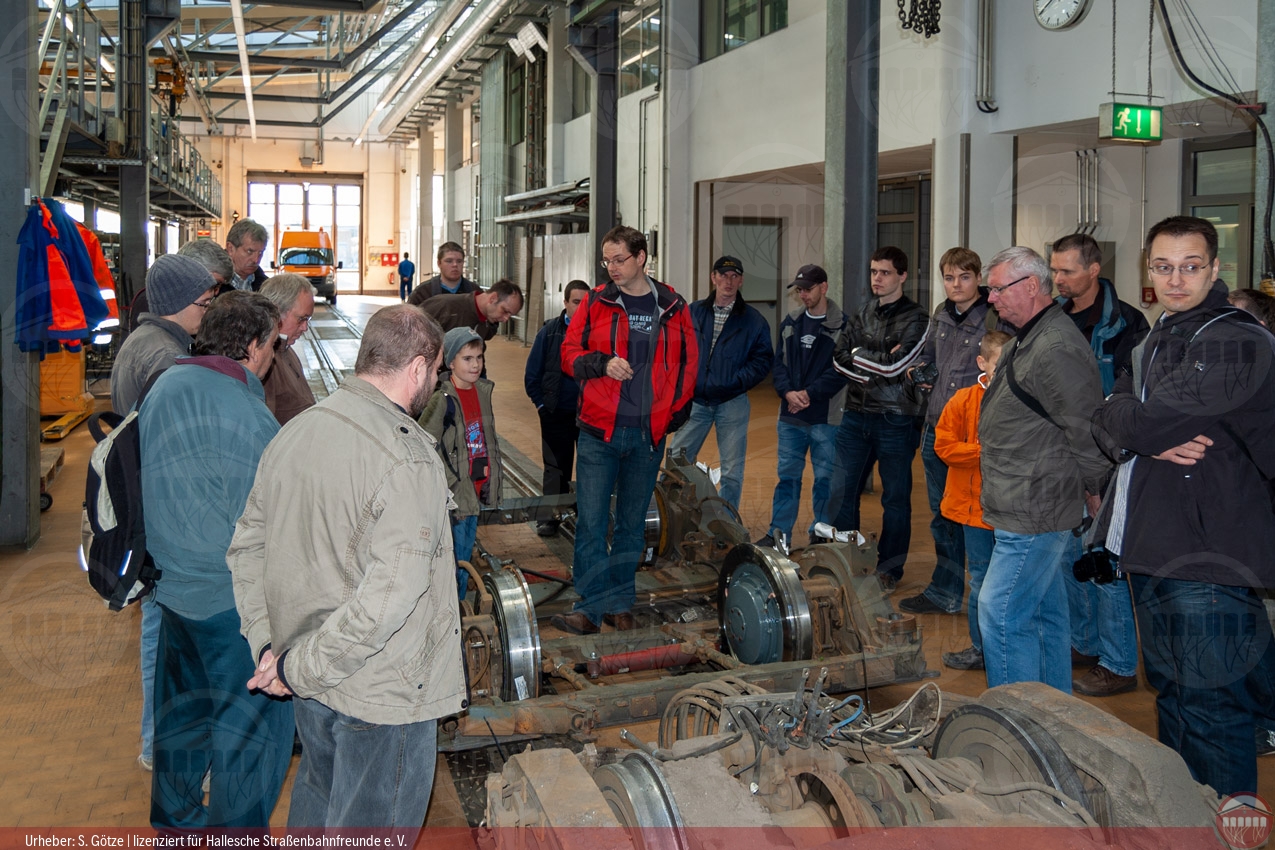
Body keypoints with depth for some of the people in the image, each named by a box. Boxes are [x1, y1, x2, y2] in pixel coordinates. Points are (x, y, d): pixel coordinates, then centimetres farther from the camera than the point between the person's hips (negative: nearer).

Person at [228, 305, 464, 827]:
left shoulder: (293, 433, 0)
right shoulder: (408, 461, -25)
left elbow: (246, 546, 6)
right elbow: (389, 597, -30)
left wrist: (267, 644, 4)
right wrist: (299, 668, -20)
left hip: (313, 683, 8)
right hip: (382, 693, -7)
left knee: (318, 796, 29)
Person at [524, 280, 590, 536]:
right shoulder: (550, 332, 1)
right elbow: (532, 372, 6)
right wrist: (540, 402, 3)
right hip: (556, 414, 1)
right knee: (556, 467, 7)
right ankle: (550, 517, 14)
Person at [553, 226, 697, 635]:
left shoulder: (673, 308, 5)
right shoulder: (595, 303, 3)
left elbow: (688, 364, 11)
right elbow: (569, 355, 3)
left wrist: (675, 412, 3)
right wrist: (603, 363, -15)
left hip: (649, 434, 1)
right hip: (599, 432, -1)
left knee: (632, 523, 10)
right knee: (591, 522, -5)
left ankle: (620, 604, 20)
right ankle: (593, 606, 0)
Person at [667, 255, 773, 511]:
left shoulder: (753, 320, 3)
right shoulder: (692, 312, 6)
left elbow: (763, 360, 0)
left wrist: (737, 382, -13)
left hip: (732, 403, -1)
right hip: (694, 401, 1)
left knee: (732, 472, 4)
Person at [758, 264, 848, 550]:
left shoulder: (842, 325, -5)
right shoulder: (790, 322, 12)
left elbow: (841, 370, -11)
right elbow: (779, 362, 10)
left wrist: (809, 394, -15)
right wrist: (788, 392, -7)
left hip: (826, 417, -5)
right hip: (790, 416, 5)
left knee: (825, 478, 4)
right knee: (787, 476, 9)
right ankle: (779, 533, 16)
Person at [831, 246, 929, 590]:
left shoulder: (916, 318, -6)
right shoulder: (864, 311, 10)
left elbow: (895, 365, -18)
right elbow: (840, 357, 1)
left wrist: (859, 354, -5)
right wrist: (877, 366, -12)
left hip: (895, 420, -5)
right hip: (856, 413, 5)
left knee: (896, 497, 6)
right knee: (842, 490, 9)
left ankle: (890, 568, 19)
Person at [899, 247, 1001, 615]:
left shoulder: (995, 319, -12)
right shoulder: (941, 316, 10)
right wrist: (918, 371, 7)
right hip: (935, 431, 7)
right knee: (942, 516, 17)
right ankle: (944, 592, 31)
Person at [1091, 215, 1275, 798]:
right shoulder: (1153, 344, 16)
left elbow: (1141, 421, -24)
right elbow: (1106, 425, 6)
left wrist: (1128, 421, -2)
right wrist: (1149, 440, -13)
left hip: (1208, 554, -9)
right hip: (1152, 548, 9)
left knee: (1211, 707, -2)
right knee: (1170, 692, 20)